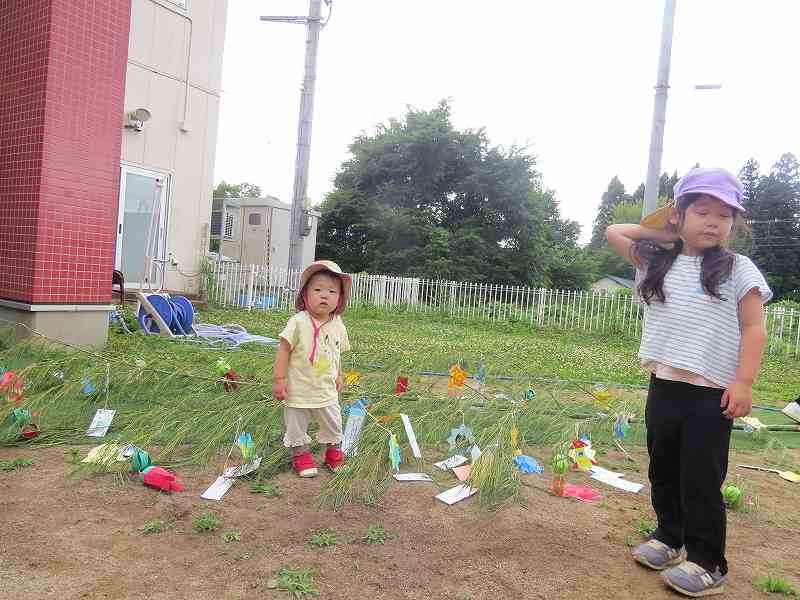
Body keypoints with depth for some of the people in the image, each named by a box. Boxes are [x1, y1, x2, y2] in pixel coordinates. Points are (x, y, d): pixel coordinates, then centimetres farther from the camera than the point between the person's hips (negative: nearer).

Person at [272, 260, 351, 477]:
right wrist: (278, 379, -16)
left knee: (333, 425, 18)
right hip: (299, 390, -4)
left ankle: (334, 451, 42)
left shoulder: (338, 325, -2)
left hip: (327, 391, 4)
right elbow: (284, 350, -15)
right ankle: (301, 454, 35)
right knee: (296, 426, 13)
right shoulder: (298, 322, -18)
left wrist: (338, 376, 17)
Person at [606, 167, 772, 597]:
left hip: (711, 394, -4)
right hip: (663, 387, 5)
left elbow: (754, 329, -4)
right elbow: (613, 233, 15)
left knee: (701, 480, 3)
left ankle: (707, 562, 19)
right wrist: (661, 230, 11)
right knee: (663, 471, 17)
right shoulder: (657, 261, 8)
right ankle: (669, 537, 36)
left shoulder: (738, 269, -2)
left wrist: (744, 382, -13)